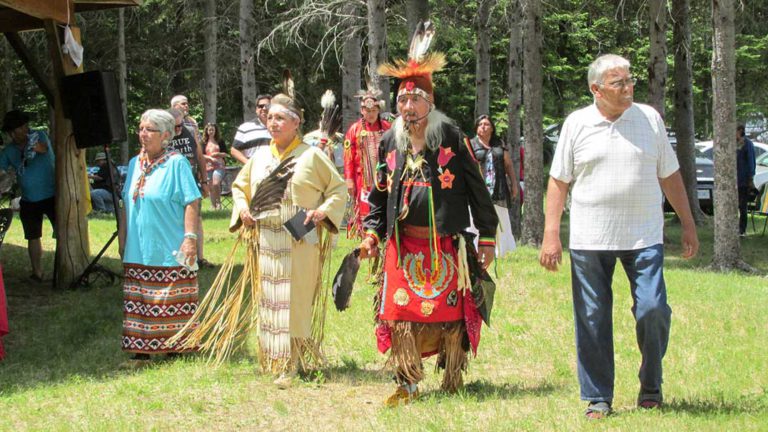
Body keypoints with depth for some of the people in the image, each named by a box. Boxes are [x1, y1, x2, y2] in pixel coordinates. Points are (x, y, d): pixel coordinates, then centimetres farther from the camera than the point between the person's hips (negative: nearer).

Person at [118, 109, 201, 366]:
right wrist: (122, 238, 17)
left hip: (170, 251, -6)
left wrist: (190, 237, -19)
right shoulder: (135, 163, 12)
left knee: (172, 304, 0)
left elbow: (192, 203, -12)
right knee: (139, 303, 6)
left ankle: (175, 349, 8)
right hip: (138, 251, 6)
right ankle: (142, 351, 11)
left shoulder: (176, 163, -7)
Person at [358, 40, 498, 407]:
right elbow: (379, 193, 17)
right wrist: (372, 232, 6)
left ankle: (453, 380, 18)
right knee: (401, 311, -1)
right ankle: (407, 383, 8)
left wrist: (487, 237, -2)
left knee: (450, 312, 3)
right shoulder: (389, 142, 8)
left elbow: (477, 188, 0)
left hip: (446, 245, -2)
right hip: (403, 243, 3)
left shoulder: (451, 137, -2)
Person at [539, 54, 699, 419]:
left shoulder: (649, 119, 6)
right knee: (592, 320, 2)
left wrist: (688, 224, 11)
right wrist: (551, 234, -1)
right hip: (589, 239, 0)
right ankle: (597, 399, 14)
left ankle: (650, 385, 15)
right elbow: (559, 181, 5)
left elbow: (669, 175, 12)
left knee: (653, 310, -9)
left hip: (644, 237, 0)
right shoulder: (577, 124, 3)